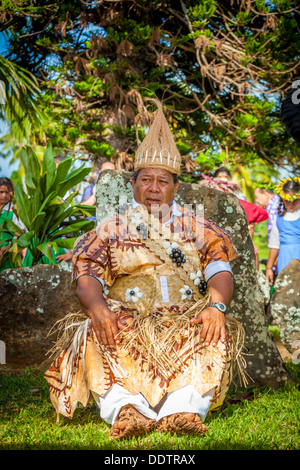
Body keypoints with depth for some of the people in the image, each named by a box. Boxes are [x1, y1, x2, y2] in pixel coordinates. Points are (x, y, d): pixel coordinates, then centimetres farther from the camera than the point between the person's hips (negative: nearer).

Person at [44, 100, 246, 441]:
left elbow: (220, 271, 6)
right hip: (126, 319, 0)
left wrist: (216, 305, -18)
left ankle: (184, 409, -50)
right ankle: (123, 409, -51)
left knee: (218, 333, -32)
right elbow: (87, 276, 5)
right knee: (95, 336, -32)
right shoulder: (110, 230, 19)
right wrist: (97, 307, -19)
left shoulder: (198, 229, 21)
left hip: (186, 321, 1)